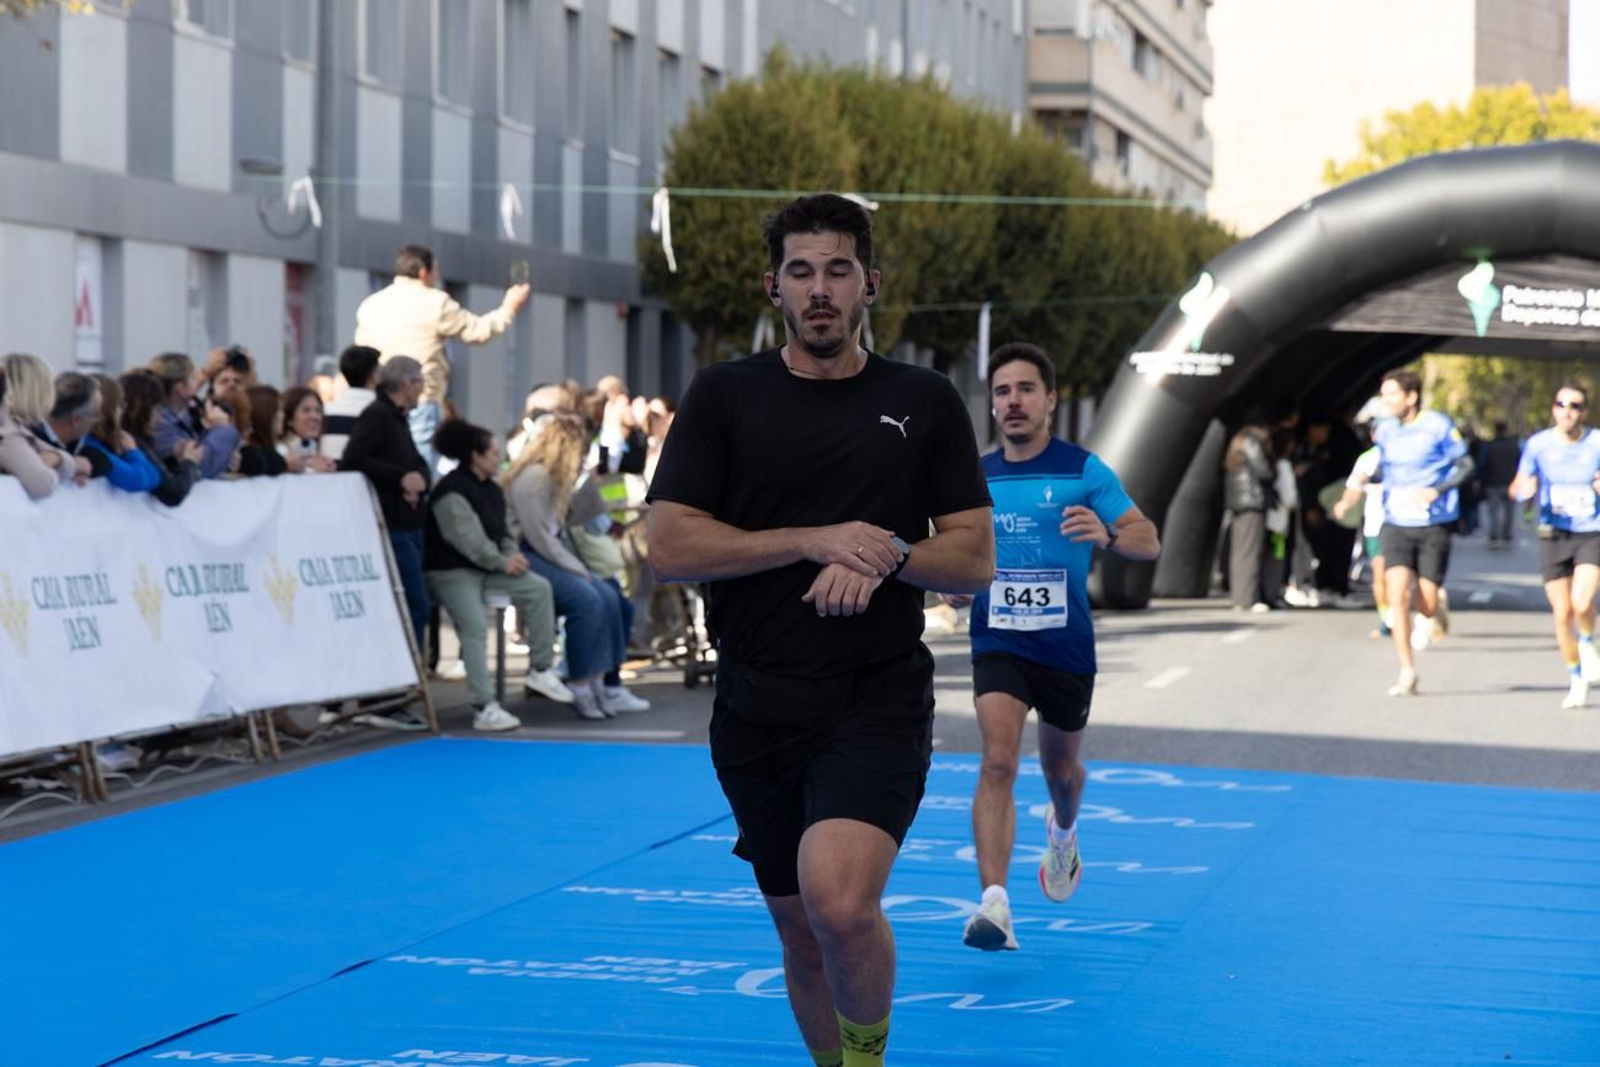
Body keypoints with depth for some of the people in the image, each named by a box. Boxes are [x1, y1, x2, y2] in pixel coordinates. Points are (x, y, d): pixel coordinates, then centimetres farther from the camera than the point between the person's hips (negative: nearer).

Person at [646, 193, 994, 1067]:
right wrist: (814, 541, -15)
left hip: (880, 700, -2)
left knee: (840, 901, -25)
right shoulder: (724, 396, 4)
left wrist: (886, 555, -16)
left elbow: (974, 560, 4)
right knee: (800, 929, 12)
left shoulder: (925, 402, 5)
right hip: (757, 708, 2)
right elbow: (668, 548, -5)